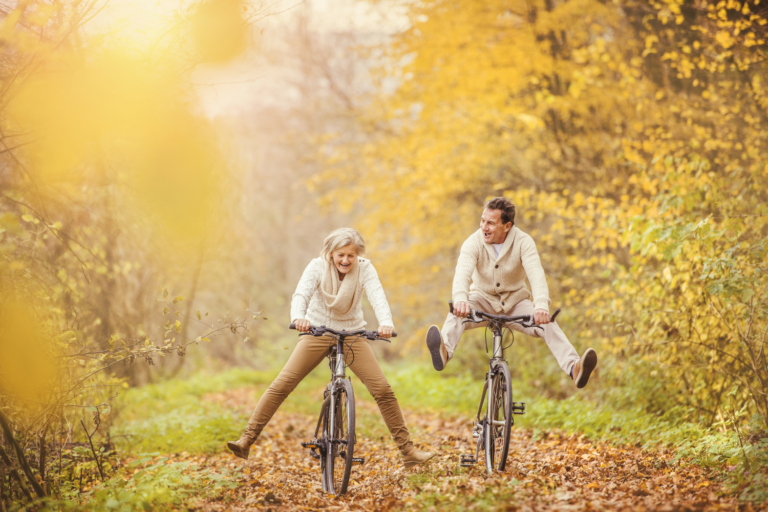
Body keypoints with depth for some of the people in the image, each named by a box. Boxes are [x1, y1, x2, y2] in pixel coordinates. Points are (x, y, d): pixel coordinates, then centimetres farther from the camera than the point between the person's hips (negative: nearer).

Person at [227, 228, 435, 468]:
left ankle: (408, 451, -2)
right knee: (280, 386, -11)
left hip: (352, 334, 1)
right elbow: (301, 294, -30)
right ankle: (246, 441, -7)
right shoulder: (318, 266, -15)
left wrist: (386, 323, -50)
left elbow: (378, 297, -28)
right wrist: (298, 318, -53)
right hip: (317, 333, -1)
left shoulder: (364, 269, -13)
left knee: (383, 390, -10)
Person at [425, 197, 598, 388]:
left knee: (548, 324, -27)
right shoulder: (474, 242, -17)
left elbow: (536, 274, -32)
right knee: (457, 314, -33)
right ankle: (444, 353, -60)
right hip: (483, 299, 0)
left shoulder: (523, 242, -18)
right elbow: (462, 272, -34)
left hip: (515, 301, 0)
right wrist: (460, 300, -57)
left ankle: (574, 368, -43)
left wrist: (541, 306, -52)